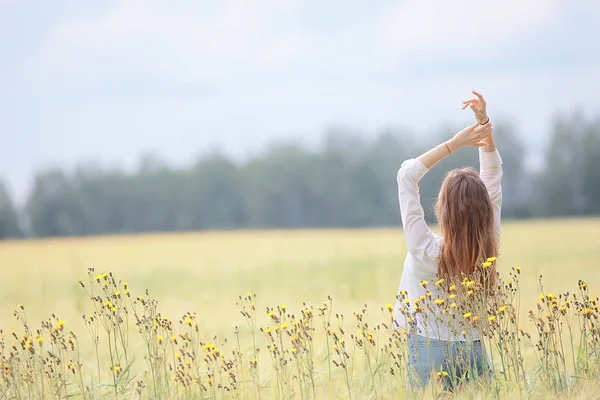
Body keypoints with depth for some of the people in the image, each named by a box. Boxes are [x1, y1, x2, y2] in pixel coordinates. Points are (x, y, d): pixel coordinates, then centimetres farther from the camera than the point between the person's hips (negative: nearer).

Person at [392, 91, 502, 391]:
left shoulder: (426, 251, -19)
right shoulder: (487, 249, -8)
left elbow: (406, 175, -14)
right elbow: (493, 180, 2)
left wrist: (455, 143, -14)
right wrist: (485, 128, -2)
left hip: (429, 354, -4)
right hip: (474, 353, 4)